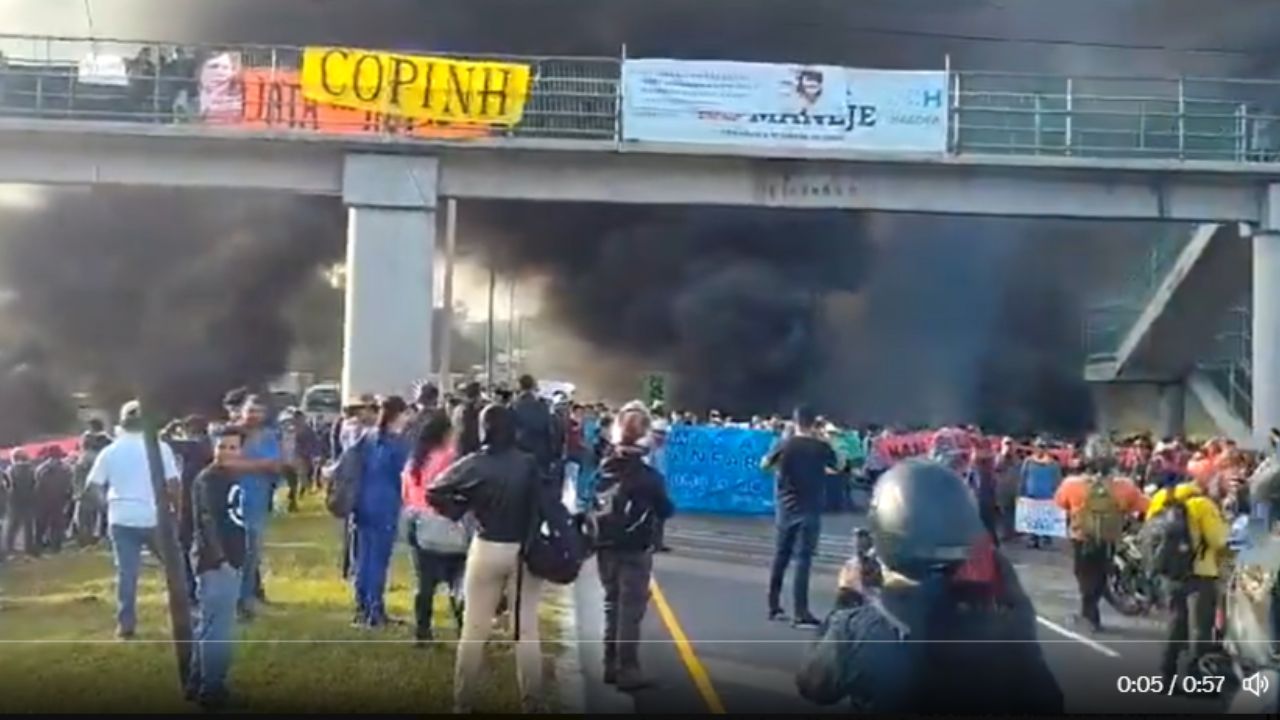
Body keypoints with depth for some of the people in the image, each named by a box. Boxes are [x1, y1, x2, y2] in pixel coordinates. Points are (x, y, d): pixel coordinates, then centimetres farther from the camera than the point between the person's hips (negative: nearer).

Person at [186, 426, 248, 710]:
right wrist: (219, 558, -28)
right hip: (216, 563, -10)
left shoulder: (231, 478, 14)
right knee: (217, 629, -6)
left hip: (229, 562, 10)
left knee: (209, 627, 16)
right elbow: (207, 522, -22)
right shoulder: (208, 479, -14)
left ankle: (198, 684, 25)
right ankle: (211, 689, 1)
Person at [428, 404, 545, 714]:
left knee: (474, 627, 11)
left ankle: (464, 700, 18)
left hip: (488, 549, -1)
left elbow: (434, 493, -6)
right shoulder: (530, 464, -7)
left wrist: (461, 509, 4)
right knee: (527, 628, 10)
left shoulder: (475, 464, -9)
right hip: (526, 549, 1)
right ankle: (532, 701, 15)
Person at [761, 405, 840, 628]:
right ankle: (801, 614, -8)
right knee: (803, 560, -4)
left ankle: (774, 607, 22)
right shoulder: (822, 447, -8)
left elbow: (764, 465, 12)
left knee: (781, 557, 15)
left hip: (787, 509, 2)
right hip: (810, 511, -2)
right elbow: (836, 469, 11)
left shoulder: (784, 445, -6)